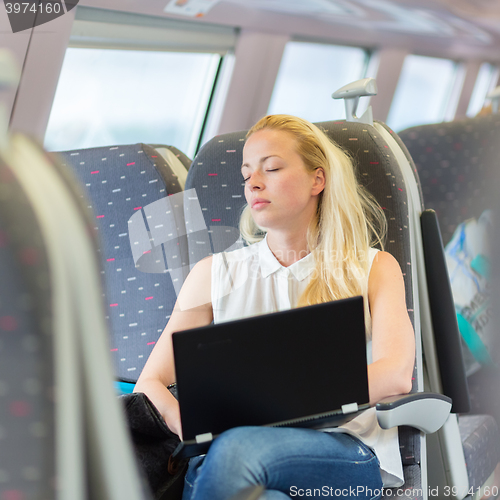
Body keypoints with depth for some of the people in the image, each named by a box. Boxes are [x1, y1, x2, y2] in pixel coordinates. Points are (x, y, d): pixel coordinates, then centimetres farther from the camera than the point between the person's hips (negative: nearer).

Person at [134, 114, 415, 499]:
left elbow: (395, 376, -3)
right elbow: (150, 384, 15)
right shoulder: (216, 274, 22)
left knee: (237, 449, -36)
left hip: (347, 454, -1)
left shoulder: (374, 269, 16)